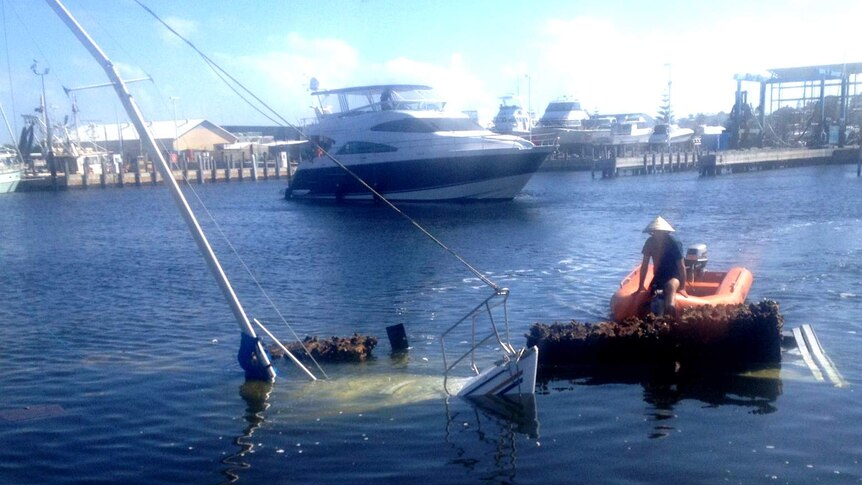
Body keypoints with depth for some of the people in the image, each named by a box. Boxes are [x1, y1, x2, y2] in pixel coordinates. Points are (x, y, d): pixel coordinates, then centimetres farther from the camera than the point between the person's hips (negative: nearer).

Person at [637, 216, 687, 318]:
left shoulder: (674, 243, -16)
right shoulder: (650, 242, -4)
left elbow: (681, 266, -16)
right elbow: (644, 265, 2)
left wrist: (682, 287, -21)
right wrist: (641, 286, 2)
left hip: (674, 277, -7)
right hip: (658, 276, 7)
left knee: (671, 286, -38)